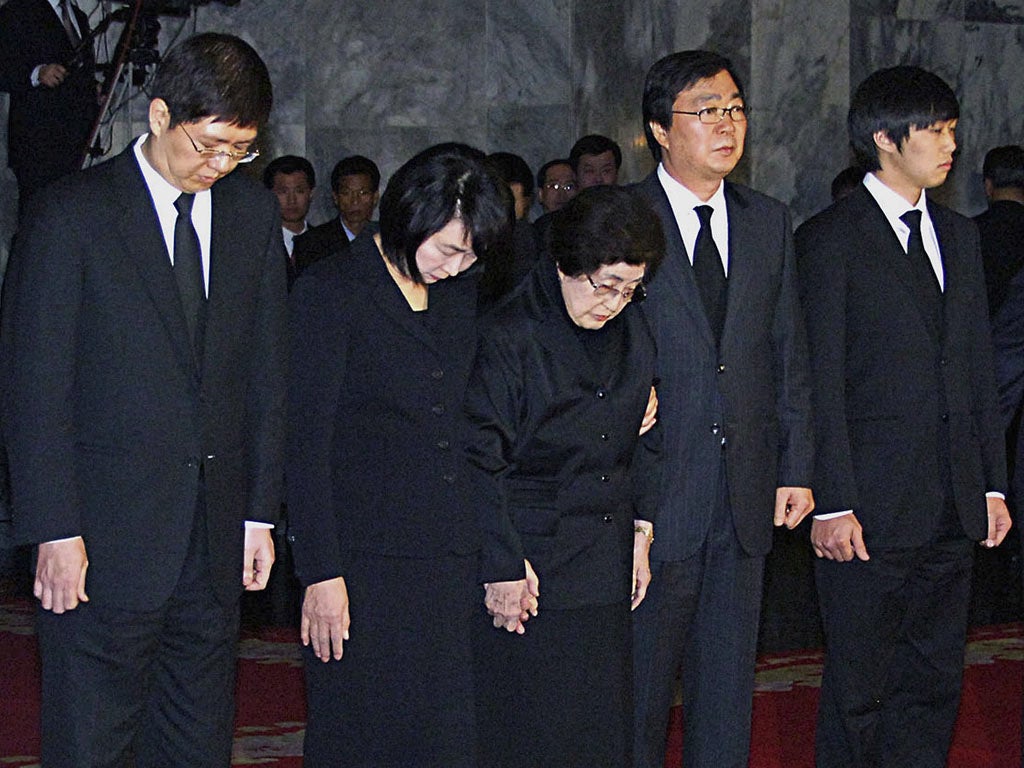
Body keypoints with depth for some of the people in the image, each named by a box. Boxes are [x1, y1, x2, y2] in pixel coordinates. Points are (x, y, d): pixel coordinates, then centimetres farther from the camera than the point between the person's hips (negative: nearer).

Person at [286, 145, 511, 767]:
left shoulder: (463, 292, 11)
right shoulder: (330, 291, -6)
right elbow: (307, 441, -8)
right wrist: (321, 572, -13)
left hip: (451, 554, 5)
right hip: (363, 558, -5)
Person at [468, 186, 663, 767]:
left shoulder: (633, 335, 7)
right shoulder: (510, 336, -13)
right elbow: (480, 462, -13)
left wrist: (641, 530, 10)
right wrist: (502, 567, -14)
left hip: (605, 562, 6)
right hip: (530, 563, -6)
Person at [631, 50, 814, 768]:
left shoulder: (770, 222, 10)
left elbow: (790, 353, 11)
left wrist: (798, 467, 6)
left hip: (746, 491, 4)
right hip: (653, 487, -4)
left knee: (729, 676, 11)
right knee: (639, 678, 3)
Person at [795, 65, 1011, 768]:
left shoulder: (960, 236, 15)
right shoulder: (830, 240, -6)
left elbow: (980, 370, 16)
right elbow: (822, 384, -10)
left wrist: (993, 485, 10)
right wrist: (832, 504, -14)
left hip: (953, 509, 6)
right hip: (873, 508, -6)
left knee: (935, 682, 11)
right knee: (858, 688, 2)